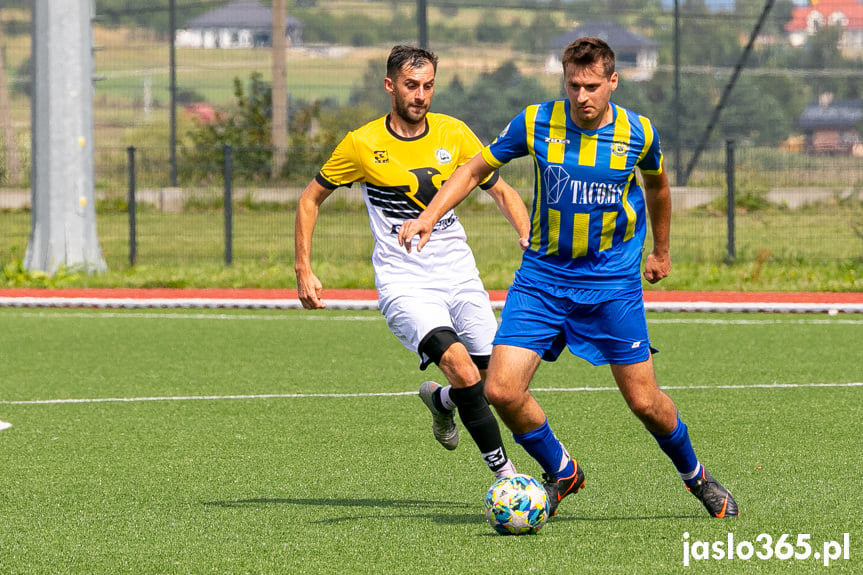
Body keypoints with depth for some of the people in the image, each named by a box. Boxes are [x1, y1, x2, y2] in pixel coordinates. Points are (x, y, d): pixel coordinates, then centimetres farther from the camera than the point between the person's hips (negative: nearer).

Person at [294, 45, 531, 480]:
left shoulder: (453, 134, 3)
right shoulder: (362, 145, -4)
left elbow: (501, 191, 11)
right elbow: (311, 198, 8)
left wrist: (527, 234, -8)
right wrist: (303, 270, 2)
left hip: (459, 275, 4)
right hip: (403, 282, -4)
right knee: (464, 373, -26)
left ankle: (440, 401, 35)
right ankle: (504, 472, -19)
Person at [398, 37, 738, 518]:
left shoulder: (638, 132, -7)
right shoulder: (536, 123, -8)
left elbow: (657, 185, 15)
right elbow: (476, 170, 3)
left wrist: (661, 252, 26)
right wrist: (429, 216, -10)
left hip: (614, 283, -1)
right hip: (542, 277, 1)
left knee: (644, 401, 0)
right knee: (502, 390, -12)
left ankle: (695, 475, 29)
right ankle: (562, 473, 13)